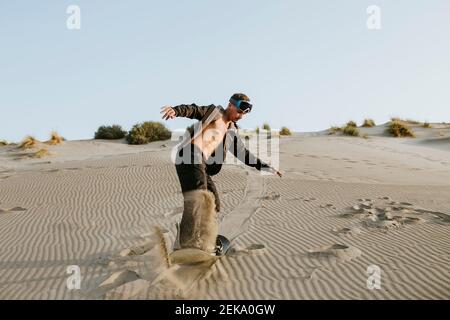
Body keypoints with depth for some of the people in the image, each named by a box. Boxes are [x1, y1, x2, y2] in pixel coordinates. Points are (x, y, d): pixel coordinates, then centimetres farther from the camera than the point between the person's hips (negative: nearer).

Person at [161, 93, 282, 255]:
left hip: (202, 165, 8)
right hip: (190, 153, -8)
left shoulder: (231, 133, 27)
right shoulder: (214, 111, 11)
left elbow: (243, 153, 27)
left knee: (212, 202, 5)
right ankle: (191, 242, -24)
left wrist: (264, 167, 22)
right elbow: (193, 110, -3)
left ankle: (205, 244, 13)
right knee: (198, 197, -21)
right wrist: (176, 110, -25)